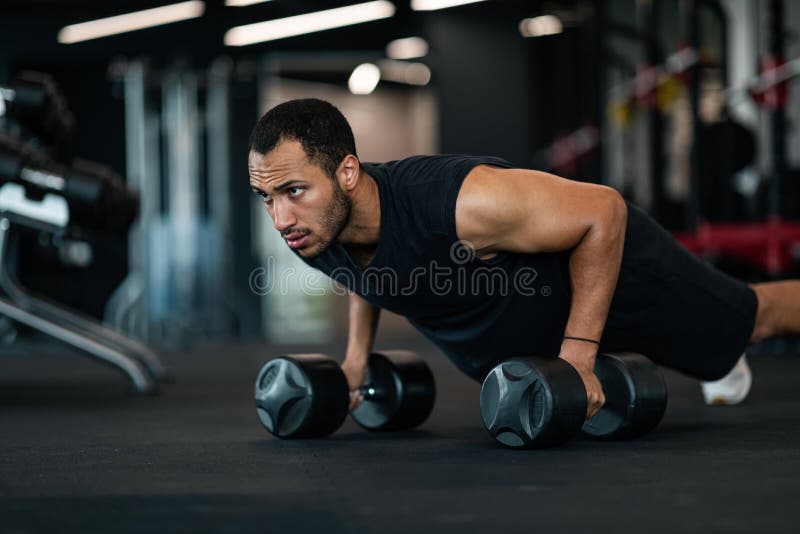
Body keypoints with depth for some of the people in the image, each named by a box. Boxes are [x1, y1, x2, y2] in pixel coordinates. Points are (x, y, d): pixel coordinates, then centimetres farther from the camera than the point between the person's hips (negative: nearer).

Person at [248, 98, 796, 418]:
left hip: (603, 259, -7)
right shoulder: (314, 234, -24)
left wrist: (577, 354, -33)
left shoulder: (459, 204, -47)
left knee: (750, 319, 15)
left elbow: (603, 210, -35)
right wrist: (357, 354, 1)